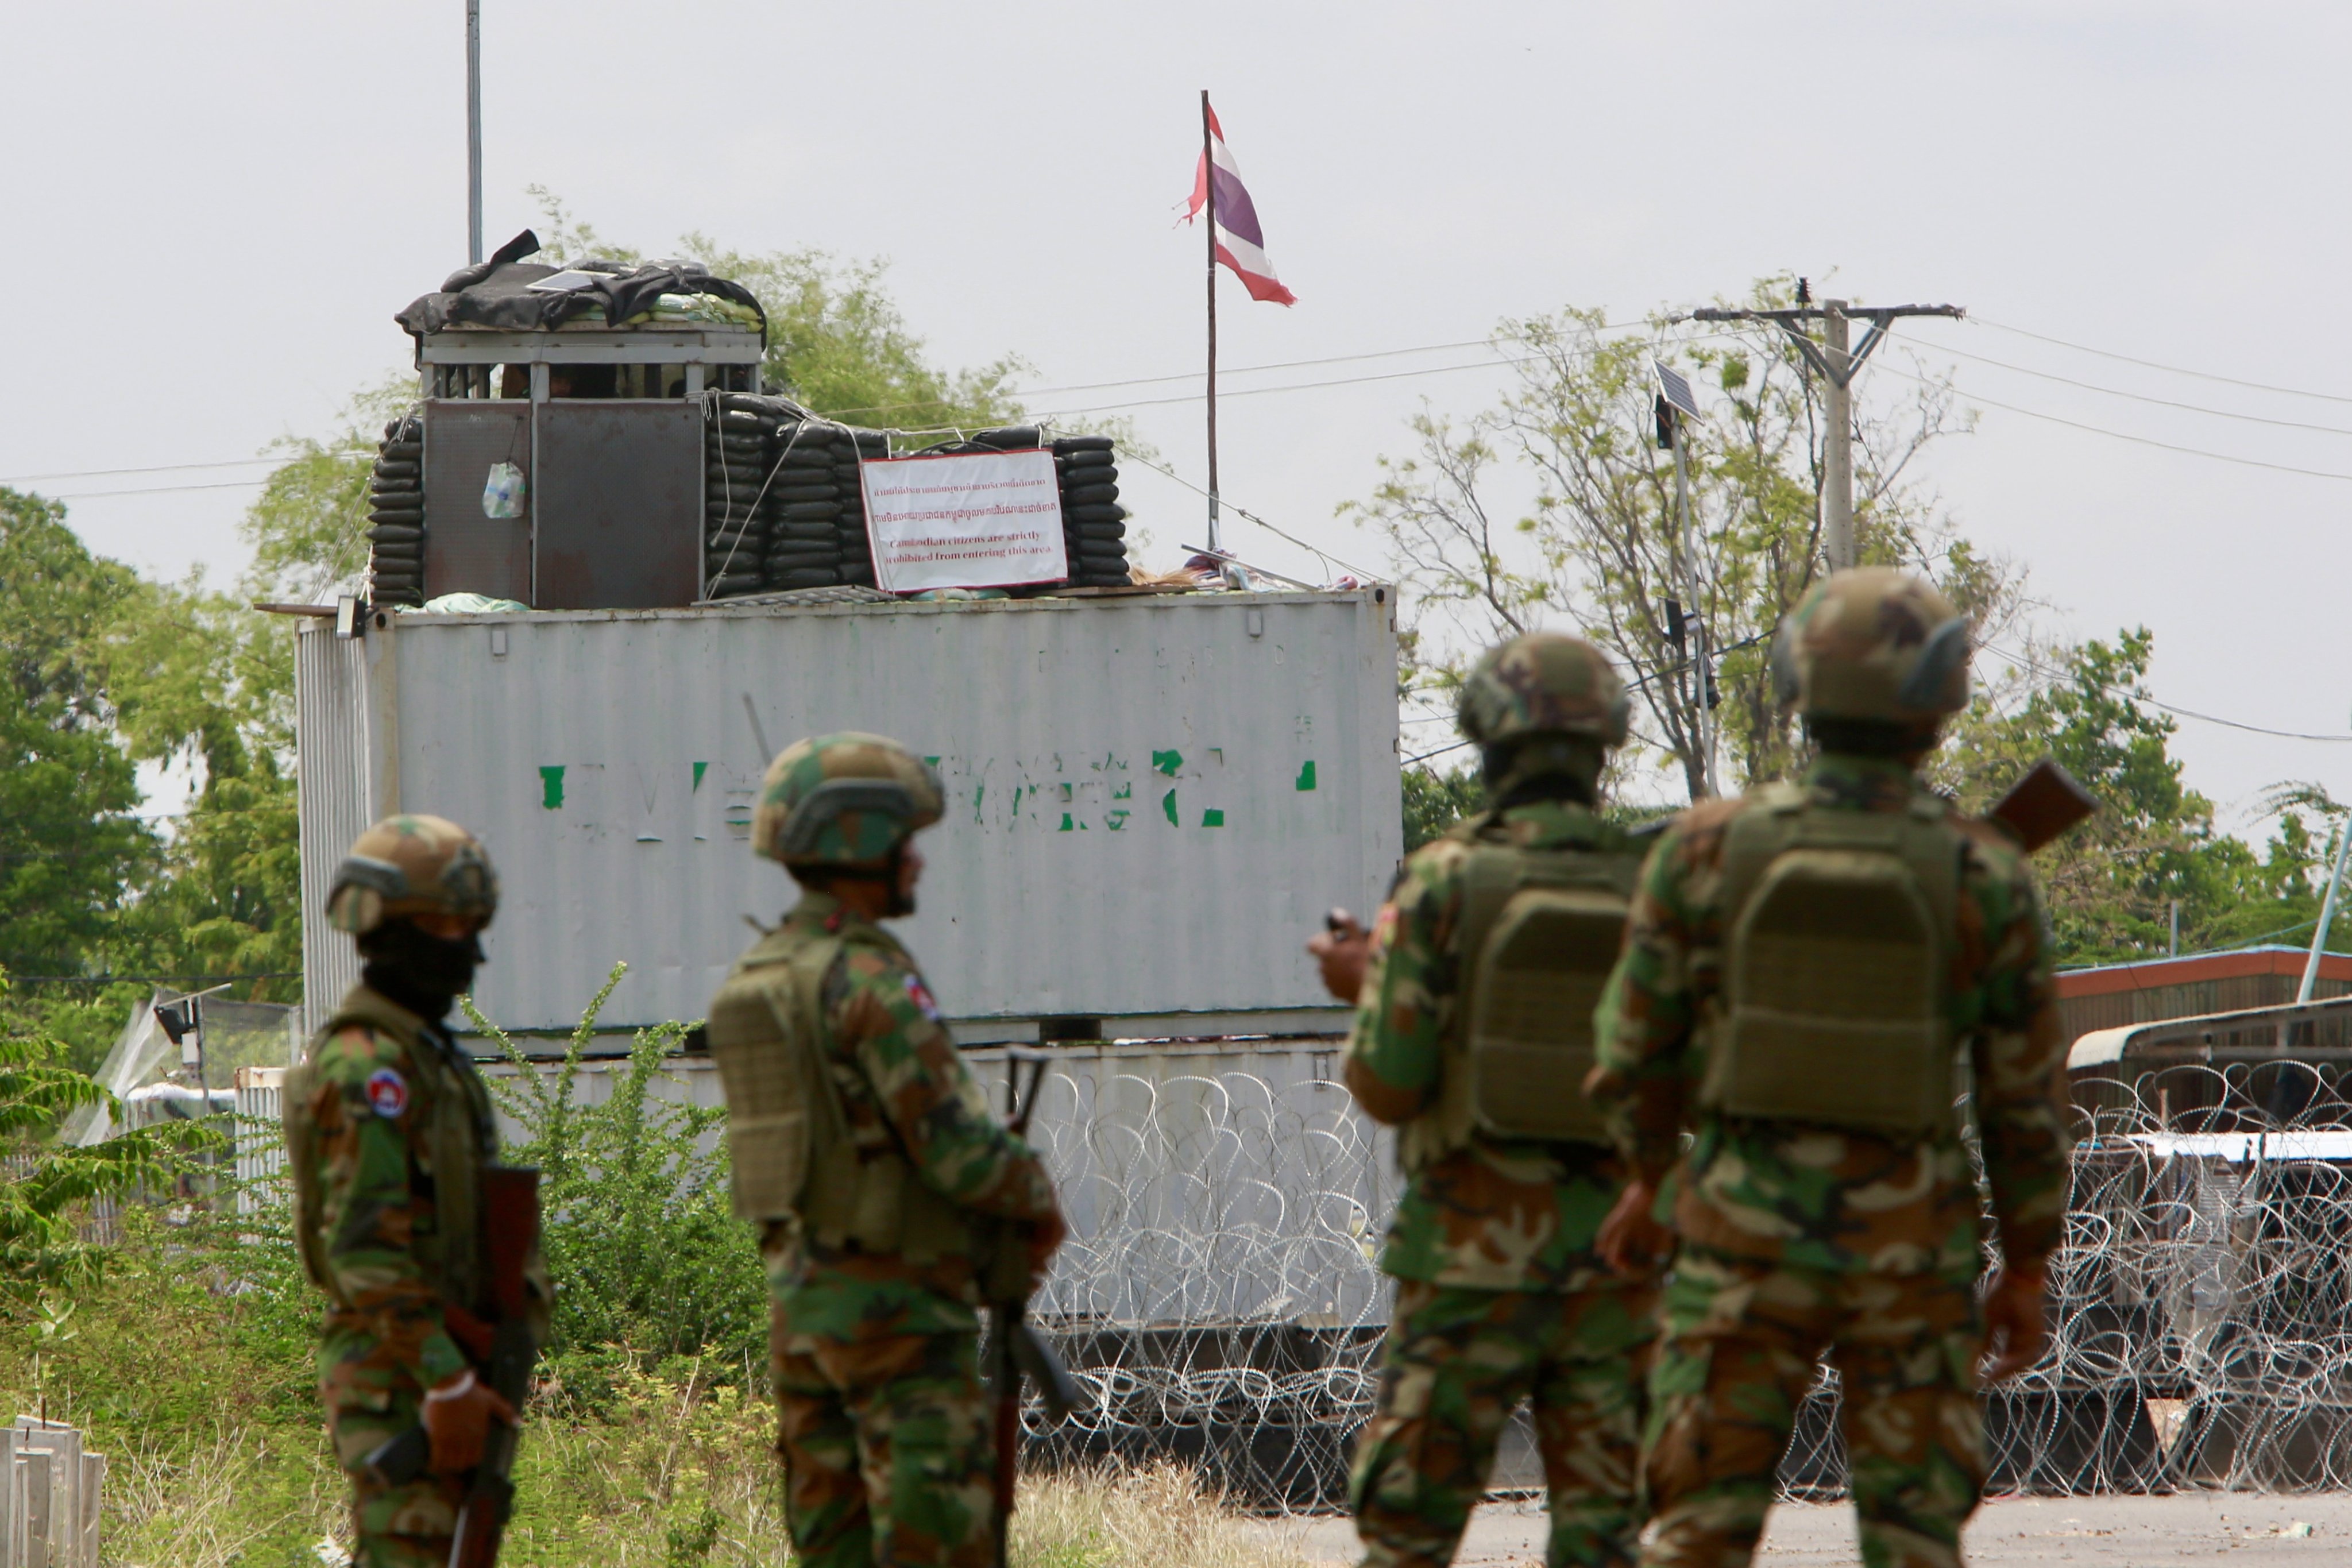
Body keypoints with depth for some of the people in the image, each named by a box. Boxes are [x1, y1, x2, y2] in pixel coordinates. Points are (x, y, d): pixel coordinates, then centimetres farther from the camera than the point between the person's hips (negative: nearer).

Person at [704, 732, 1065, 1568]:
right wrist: (1036, 1195, 3)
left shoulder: (752, 982, 12)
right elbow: (953, 1145, -18)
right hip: (897, 1300, -9)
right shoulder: (870, 981, -16)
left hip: (799, 1298, 9)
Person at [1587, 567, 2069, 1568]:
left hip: (1745, 1232, 0)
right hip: (1912, 1249, 0)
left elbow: (1637, 1046, 6)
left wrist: (1651, 1180, 24)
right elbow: (2026, 1098, 0)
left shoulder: (1708, 849, -4)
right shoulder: (1985, 878, -6)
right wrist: (2025, 1270, 11)